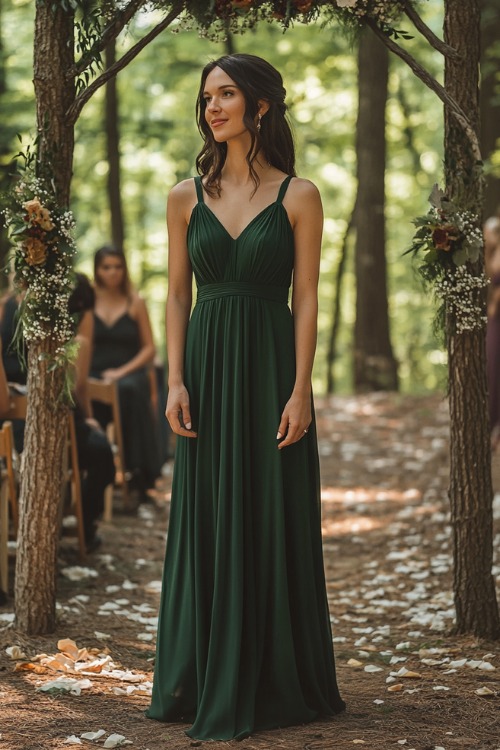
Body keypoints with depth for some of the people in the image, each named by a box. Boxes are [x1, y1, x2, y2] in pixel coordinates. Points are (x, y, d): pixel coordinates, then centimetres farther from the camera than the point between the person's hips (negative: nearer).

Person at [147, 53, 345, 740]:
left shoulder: (298, 196, -1)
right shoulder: (188, 197, 7)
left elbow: (307, 299, -4)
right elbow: (177, 296, 8)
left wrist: (300, 391, -11)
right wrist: (176, 382, -3)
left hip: (269, 367, -3)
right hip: (206, 366, 3)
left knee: (272, 522, 2)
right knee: (205, 522, 6)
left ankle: (273, 684, 13)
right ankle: (203, 682, 16)